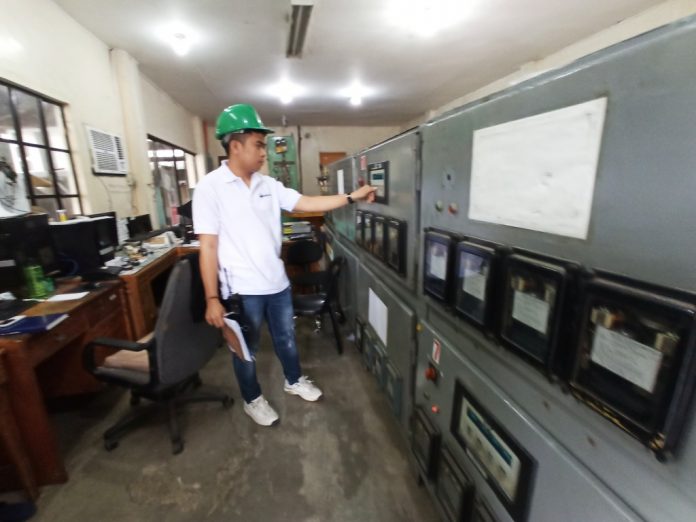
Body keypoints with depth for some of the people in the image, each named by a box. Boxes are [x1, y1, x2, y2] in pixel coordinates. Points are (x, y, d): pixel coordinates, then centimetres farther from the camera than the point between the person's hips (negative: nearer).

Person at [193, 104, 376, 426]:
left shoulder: (268, 185, 4)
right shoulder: (210, 187, -12)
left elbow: (307, 204, 4)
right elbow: (208, 246, -14)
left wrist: (352, 197, -1)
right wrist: (212, 299, -16)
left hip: (277, 282, 6)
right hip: (243, 290, -5)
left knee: (286, 338, 22)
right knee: (246, 350, 16)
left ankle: (294, 381, 47)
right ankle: (253, 400, 40)